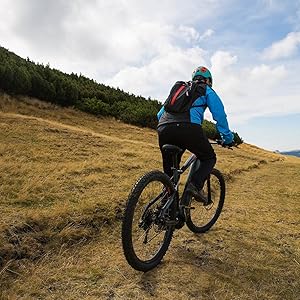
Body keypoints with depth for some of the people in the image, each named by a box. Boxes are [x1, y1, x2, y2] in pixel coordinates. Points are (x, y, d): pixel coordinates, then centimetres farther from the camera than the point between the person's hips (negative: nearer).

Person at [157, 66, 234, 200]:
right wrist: (228, 138, 26)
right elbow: (220, 116, 17)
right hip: (188, 128, -4)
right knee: (209, 158, 17)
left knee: (169, 169, 20)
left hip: (163, 129, 5)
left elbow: (160, 114, 36)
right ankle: (195, 185, -5)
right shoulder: (207, 91, 24)